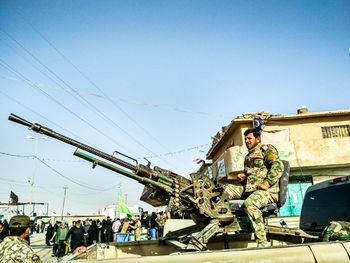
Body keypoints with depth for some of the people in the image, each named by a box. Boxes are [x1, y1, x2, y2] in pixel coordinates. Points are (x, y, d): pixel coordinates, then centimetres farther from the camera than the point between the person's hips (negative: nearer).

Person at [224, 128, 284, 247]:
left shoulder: (266, 149, 3)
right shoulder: (248, 156, 28)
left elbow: (278, 166, -12)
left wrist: (266, 183, -21)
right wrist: (243, 176, 14)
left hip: (267, 189, -8)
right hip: (248, 188, 8)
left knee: (249, 204, -34)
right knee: (226, 189, -8)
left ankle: (262, 242, -26)